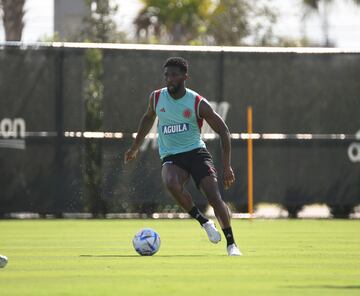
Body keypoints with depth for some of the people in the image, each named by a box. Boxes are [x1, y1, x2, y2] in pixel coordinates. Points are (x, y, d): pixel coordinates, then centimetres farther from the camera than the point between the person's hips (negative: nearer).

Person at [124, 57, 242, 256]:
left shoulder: (198, 103, -8)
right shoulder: (156, 98, 2)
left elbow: (223, 131, -2)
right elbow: (148, 118, 25)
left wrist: (227, 166, -9)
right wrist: (135, 148, 29)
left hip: (196, 152, -2)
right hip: (171, 157, 2)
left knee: (214, 198, -20)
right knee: (171, 183, -33)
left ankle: (231, 244, -8)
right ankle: (204, 222, -17)